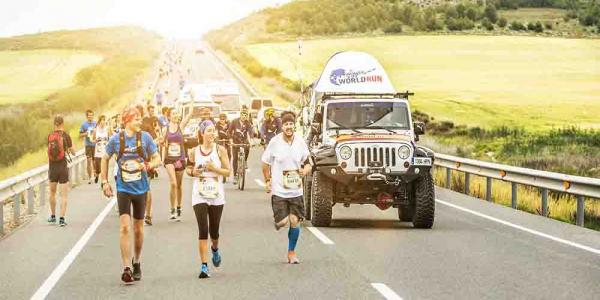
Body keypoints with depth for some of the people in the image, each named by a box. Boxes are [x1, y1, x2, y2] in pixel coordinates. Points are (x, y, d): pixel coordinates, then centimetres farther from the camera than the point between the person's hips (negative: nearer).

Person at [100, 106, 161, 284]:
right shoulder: (116, 139, -4)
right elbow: (105, 159, 10)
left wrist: (147, 165, -18)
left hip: (140, 189, 2)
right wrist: (105, 182, 4)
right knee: (125, 227, -14)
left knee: (138, 229, 11)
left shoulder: (145, 137, -3)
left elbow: (157, 160, 3)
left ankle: (136, 263, 32)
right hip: (123, 189, -2)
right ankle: (126, 268, -15)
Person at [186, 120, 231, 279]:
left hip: (216, 195, 0)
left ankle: (215, 249, 47)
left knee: (214, 230, 12)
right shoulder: (195, 151, 1)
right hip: (199, 195, 0)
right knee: (203, 230, -11)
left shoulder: (220, 150, -2)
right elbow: (188, 168, 15)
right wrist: (193, 172, -7)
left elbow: (227, 171, -2)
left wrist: (214, 168, -18)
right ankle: (204, 266, -8)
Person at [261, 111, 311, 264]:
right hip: (279, 190, -2)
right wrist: (267, 181, 3)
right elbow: (266, 163, 6)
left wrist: (305, 170, -11)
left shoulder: (300, 142, -1)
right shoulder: (275, 142, -7)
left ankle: (291, 252, 17)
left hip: (296, 190, 2)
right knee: (282, 221, -8)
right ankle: (278, 223, 31)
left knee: (295, 221, 0)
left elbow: (307, 163, 11)